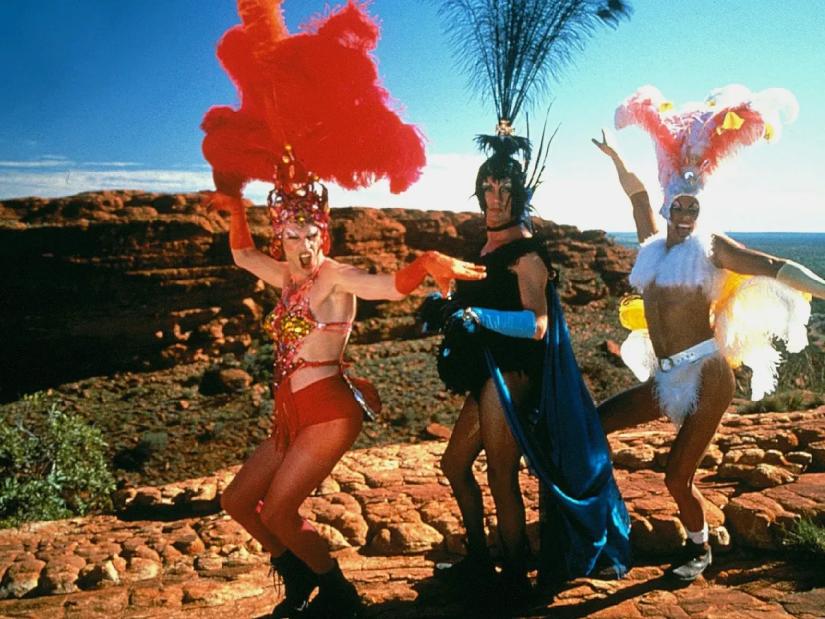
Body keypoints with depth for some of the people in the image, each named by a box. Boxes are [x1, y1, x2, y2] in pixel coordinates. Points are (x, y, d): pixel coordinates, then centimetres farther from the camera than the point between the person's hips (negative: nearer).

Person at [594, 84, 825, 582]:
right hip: (666, 380, 6)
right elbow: (637, 192, 24)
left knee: (678, 478, -2)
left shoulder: (710, 246, -2)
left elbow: (776, 268, -8)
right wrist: (614, 156, 35)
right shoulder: (653, 245, 11)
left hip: (705, 375, -6)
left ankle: (700, 550, 26)